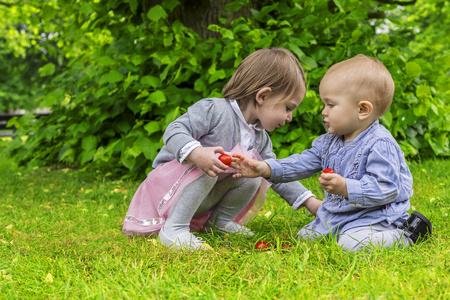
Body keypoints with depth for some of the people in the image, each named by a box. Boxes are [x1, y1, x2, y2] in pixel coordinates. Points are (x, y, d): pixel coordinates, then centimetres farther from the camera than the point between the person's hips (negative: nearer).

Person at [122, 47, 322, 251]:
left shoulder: (260, 139, 6)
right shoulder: (214, 110, -20)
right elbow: (174, 132, -28)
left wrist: (311, 202, 8)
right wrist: (197, 153, -47)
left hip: (203, 199, 7)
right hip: (168, 184, -7)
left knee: (252, 177, -12)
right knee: (206, 166, -36)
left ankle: (219, 221, 5)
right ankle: (173, 228, -33)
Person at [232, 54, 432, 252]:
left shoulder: (380, 145, -22)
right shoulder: (329, 142, 5)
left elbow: (386, 189, -27)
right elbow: (303, 163, 8)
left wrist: (346, 188, -36)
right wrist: (266, 169, -5)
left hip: (374, 217, -8)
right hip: (335, 217, 9)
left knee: (352, 244, -33)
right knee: (304, 237, 12)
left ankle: (406, 235, -5)